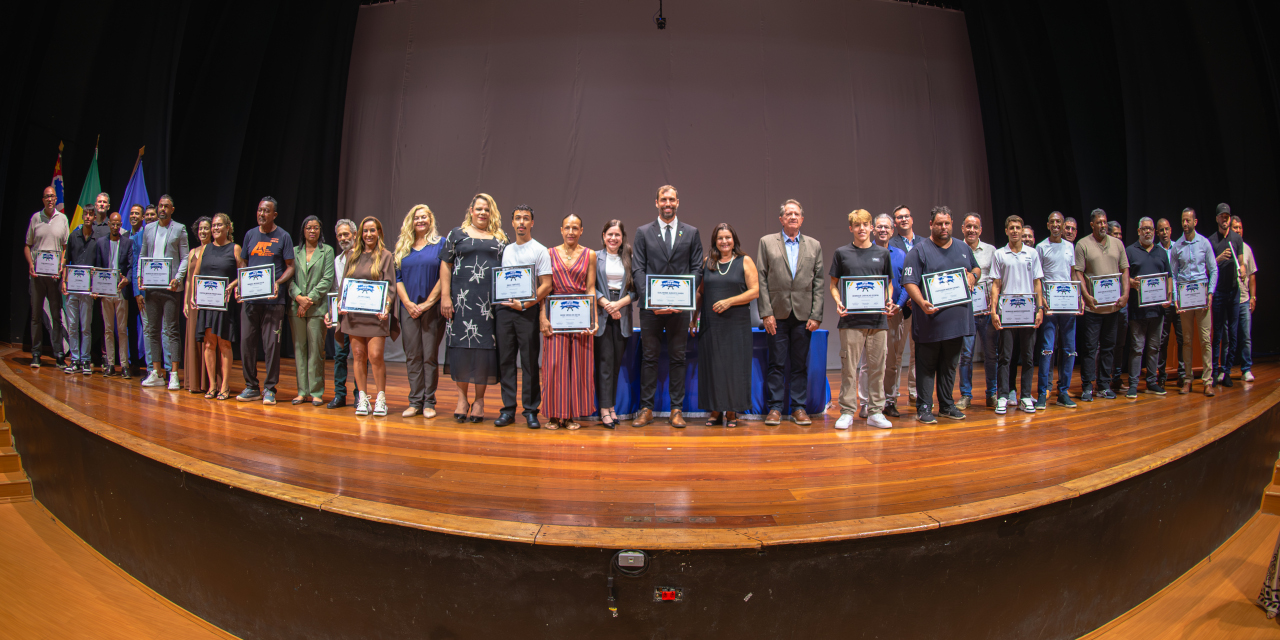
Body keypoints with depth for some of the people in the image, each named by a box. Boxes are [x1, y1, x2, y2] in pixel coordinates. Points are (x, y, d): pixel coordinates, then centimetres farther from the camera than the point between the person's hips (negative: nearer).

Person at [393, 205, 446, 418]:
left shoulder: (440, 244, 3)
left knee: (430, 355, -1)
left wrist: (428, 303, -10)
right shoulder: (402, 246, 14)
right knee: (412, 356, 4)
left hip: (432, 308, -3)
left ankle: (429, 402, 5)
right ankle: (415, 401, 10)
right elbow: (397, 277, 9)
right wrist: (408, 303, -5)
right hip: (408, 308, 3)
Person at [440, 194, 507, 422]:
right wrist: (445, 296, -5)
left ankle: (479, 400, 9)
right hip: (463, 299, -1)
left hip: (491, 301, 1)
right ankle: (462, 397, 9)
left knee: (485, 346, 0)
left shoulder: (500, 239, 15)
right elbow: (445, 266, 5)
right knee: (462, 344, -3)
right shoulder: (457, 234, 10)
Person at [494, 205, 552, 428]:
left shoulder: (539, 250, 2)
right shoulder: (506, 250, 17)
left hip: (528, 310, -4)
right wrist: (501, 300, 1)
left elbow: (547, 285, -4)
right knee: (505, 360, 4)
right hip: (504, 309, 5)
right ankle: (508, 409, 10)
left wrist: (525, 304, -12)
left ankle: (531, 411, 3)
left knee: (530, 362, -3)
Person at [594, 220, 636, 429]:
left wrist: (619, 304, -9)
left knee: (617, 361, 4)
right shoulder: (595, 257, 5)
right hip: (601, 316, -2)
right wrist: (606, 304, -12)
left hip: (622, 316, 2)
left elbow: (635, 289, 5)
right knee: (605, 360, -6)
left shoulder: (629, 259, 10)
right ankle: (604, 409, -4)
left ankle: (612, 406, 12)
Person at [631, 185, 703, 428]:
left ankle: (677, 409, 12)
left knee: (678, 358, 5)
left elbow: (697, 269, 5)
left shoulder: (691, 233, 9)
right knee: (648, 358, 4)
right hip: (651, 306, 0)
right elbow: (637, 270, 1)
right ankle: (646, 408, 11)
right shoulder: (643, 232, 7)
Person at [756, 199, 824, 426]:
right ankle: (775, 408, 10)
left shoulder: (814, 245, 11)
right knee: (776, 364, 2)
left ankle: (799, 408, 14)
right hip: (777, 314, -1)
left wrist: (816, 316, -1)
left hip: (803, 315, 2)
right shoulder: (767, 242, 6)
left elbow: (818, 283, 7)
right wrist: (766, 313, -7)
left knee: (800, 365, 6)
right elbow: (761, 280, 1)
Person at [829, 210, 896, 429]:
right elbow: (833, 284, 10)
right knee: (849, 367, -1)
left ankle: (875, 412, 15)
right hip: (851, 318, -2)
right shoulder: (841, 253, 6)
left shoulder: (882, 253, 10)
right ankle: (847, 412, 7)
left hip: (877, 318, 2)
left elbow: (889, 283, 17)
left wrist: (889, 301, -2)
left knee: (877, 366, 6)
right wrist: (838, 302, -9)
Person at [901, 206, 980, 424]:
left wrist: (972, 276, 5)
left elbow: (976, 268, 30)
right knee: (927, 365, 1)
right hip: (931, 318, -5)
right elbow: (910, 282, -12)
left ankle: (947, 405, 25)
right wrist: (922, 303, -28)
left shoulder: (964, 248, 15)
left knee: (950, 365, 14)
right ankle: (924, 408, 7)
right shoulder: (919, 250, -4)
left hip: (957, 319, 6)